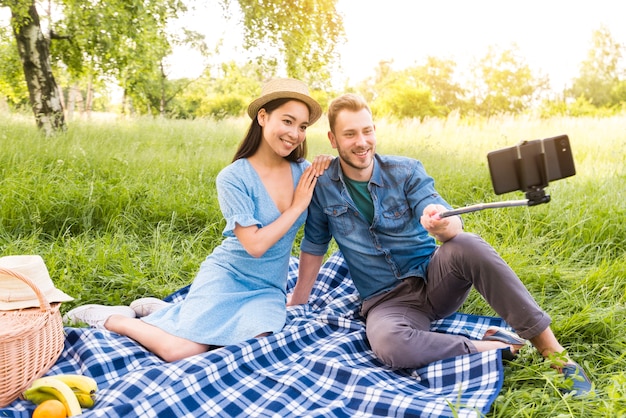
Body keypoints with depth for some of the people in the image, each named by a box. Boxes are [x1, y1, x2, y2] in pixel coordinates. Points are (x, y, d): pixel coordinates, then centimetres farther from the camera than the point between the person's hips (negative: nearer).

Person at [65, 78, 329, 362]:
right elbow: (255, 244, -19)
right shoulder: (233, 178, -14)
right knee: (178, 350, -22)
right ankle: (107, 317, 9)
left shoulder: (304, 171, 0)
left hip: (267, 289, 5)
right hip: (225, 276, -5)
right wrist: (297, 205, -13)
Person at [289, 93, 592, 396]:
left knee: (466, 245, -34)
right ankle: (494, 345, -17)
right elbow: (314, 245, 10)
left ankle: (553, 351, -24)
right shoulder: (322, 186, -3)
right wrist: (297, 301, 11)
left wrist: (444, 226, -41)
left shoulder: (406, 171, -4)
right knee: (387, 343, -37)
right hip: (386, 300, 0)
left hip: (434, 278, 1)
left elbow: (455, 226, -17)